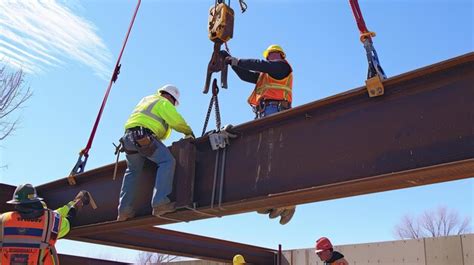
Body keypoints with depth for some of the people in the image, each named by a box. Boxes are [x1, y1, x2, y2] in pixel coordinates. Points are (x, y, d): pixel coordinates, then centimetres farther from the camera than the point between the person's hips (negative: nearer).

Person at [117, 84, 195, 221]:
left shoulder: (146, 100, 34)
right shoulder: (164, 103, 8)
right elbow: (177, 121, -2)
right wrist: (188, 132, 13)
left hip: (128, 137, 9)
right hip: (144, 136, -9)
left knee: (132, 172, 20)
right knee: (167, 162, -14)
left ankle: (124, 210, 13)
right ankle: (159, 203, -29)